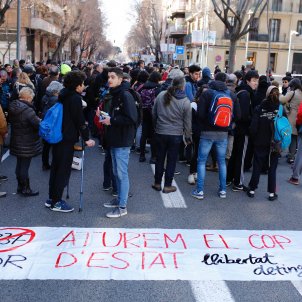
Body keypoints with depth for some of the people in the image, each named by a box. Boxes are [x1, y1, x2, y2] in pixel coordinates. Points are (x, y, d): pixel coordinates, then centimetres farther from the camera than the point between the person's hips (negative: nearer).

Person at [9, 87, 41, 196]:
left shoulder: (12, 107, 2)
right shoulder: (27, 110, -24)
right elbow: (38, 124, -25)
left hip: (16, 141, 8)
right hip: (27, 144, -8)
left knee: (19, 165, 19)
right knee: (25, 166, 3)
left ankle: (20, 186, 32)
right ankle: (26, 189, 15)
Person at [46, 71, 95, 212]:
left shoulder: (63, 95, 11)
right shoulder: (75, 98, -15)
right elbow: (79, 120, -17)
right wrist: (86, 139, -10)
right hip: (67, 138, -9)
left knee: (56, 167, 16)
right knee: (64, 170, 0)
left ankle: (51, 198, 24)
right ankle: (56, 202, 7)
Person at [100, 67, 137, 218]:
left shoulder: (125, 95, -16)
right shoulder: (115, 95, 14)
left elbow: (132, 119, -25)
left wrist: (111, 120, -19)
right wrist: (107, 117, 5)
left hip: (122, 142, -10)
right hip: (114, 140, 10)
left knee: (122, 173, -3)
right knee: (117, 172, 18)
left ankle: (122, 207, 5)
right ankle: (119, 199, 31)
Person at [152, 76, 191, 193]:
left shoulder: (161, 95, -6)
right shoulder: (185, 102, -12)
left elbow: (154, 113, 4)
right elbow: (187, 122, -5)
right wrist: (188, 137, 8)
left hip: (160, 133, 3)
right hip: (176, 135, -2)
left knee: (159, 158, 15)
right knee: (171, 160, 9)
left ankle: (157, 183, 24)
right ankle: (167, 186, 15)